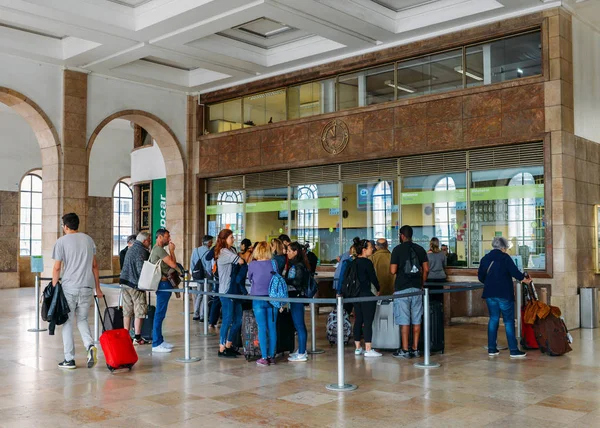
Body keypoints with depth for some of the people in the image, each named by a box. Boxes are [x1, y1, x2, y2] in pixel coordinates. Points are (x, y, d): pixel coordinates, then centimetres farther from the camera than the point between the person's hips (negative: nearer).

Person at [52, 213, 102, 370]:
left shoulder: (61, 241, -3)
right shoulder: (88, 239, 10)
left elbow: (57, 268, -6)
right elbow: (94, 265, 12)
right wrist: (97, 287, 18)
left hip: (69, 287, -4)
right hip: (87, 287, 4)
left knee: (68, 323, 6)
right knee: (82, 319, 16)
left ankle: (69, 359, 9)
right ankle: (90, 346, -8)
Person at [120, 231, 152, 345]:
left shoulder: (131, 249, 17)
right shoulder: (141, 251, -14)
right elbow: (141, 270, -22)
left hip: (125, 283, 9)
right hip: (135, 284, -9)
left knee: (127, 311, 12)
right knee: (140, 311, -2)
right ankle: (137, 337, -1)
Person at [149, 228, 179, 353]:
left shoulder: (156, 249, 19)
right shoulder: (159, 249, -14)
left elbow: (170, 264, 19)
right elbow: (173, 264, -17)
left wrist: (170, 250, 11)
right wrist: (172, 250, -6)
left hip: (163, 283, 11)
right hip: (163, 284, -11)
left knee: (160, 313, 14)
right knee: (160, 314, -8)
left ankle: (159, 340, 21)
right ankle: (156, 344, -5)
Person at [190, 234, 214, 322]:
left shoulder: (195, 251, 3)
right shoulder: (208, 252, -16)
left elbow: (192, 265, 5)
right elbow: (209, 267, -16)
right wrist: (211, 276, -3)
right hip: (206, 277, -6)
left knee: (199, 294, 17)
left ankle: (196, 315, 21)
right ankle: (202, 316, 4)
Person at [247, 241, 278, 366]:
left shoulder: (252, 265, -7)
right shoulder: (273, 263, -2)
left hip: (258, 299, -2)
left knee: (262, 328, 1)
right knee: (272, 327, 7)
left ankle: (264, 358, 1)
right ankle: (272, 356, 12)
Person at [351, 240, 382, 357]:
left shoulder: (354, 262, 10)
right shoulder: (367, 262, -13)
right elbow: (373, 278, -9)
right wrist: (378, 289, 7)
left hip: (356, 294, 8)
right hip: (367, 294, -8)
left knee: (358, 321, 12)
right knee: (368, 322, -5)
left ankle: (358, 348, 17)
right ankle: (368, 349, -4)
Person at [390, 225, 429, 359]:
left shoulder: (398, 249, -7)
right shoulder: (420, 249, 7)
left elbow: (393, 271, -11)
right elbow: (426, 269, 5)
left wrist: (392, 266, 11)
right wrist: (421, 283, 16)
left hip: (402, 289, -4)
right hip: (417, 288, 4)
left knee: (404, 321, -2)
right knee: (416, 320, 8)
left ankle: (405, 350, 1)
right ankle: (415, 349, 13)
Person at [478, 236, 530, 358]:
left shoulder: (485, 258, 9)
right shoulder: (505, 257, -8)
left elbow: (480, 277, 12)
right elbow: (514, 272, -11)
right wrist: (526, 280, 6)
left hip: (490, 294, 5)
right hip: (504, 294, -5)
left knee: (493, 319, 12)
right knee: (509, 321, 0)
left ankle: (491, 349, 12)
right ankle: (513, 350, 0)